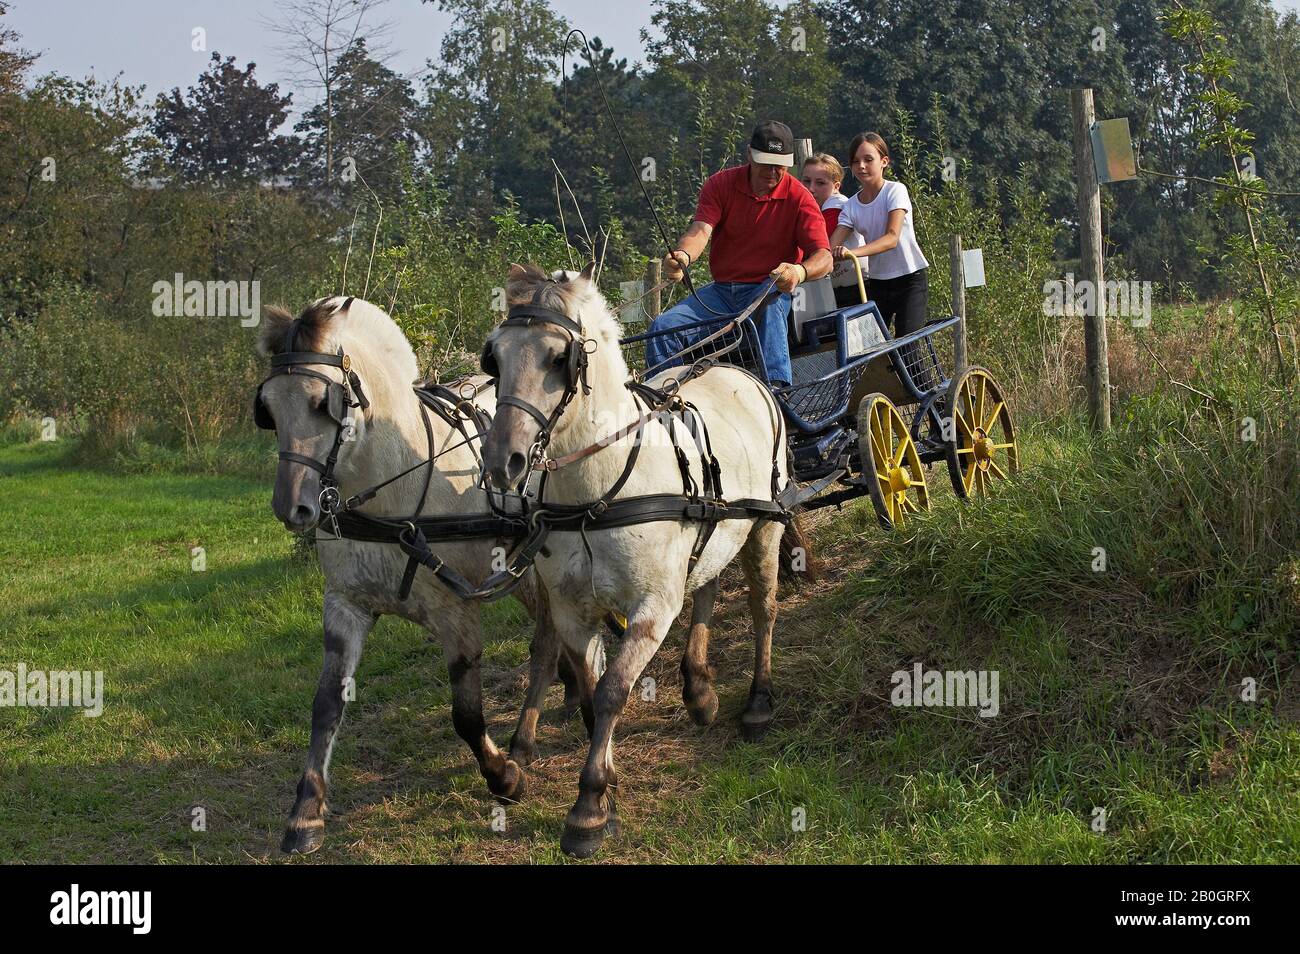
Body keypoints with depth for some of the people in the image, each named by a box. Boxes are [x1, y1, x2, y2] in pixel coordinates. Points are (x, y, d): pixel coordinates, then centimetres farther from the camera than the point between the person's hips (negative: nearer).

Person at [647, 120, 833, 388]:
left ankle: (775, 386, -52)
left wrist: (800, 271, -41)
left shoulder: (799, 198, -6)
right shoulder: (720, 184, 0)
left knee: (769, 305, -40)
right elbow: (701, 230, -15)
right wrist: (683, 256, -41)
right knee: (663, 327, -19)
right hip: (721, 290, 3)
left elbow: (824, 257, -15)